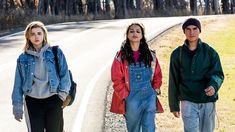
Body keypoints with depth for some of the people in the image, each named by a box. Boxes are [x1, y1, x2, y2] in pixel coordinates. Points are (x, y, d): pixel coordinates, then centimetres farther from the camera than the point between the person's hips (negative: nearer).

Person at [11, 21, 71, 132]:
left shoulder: (56, 53, 2)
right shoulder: (23, 59, 6)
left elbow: (65, 74, 2)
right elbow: (18, 84, 8)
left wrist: (63, 92, -11)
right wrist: (17, 107, 6)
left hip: (53, 101, -1)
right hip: (32, 102, 1)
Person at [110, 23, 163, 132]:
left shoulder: (150, 55, 7)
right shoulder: (121, 56, -1)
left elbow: (158, 74, 17)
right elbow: (117, 79, -2)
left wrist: (156, 88, 5)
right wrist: (126, 96, -8)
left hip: (150, 98, 2)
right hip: (132, 99, -2)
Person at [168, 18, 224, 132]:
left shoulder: (210, 52, 2)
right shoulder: (177, 54, 2)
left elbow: (218, 73, -2)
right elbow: (173, 81, 7)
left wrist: (214, 85, -25)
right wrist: (174, 105, 8)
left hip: (208, 102, 1)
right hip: (188, 102, -1)